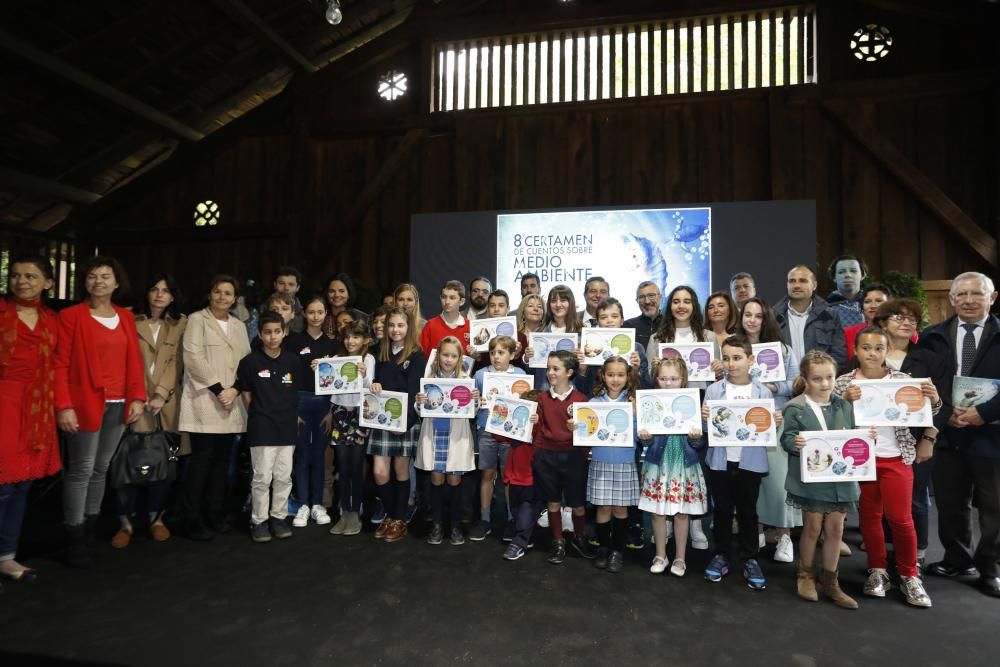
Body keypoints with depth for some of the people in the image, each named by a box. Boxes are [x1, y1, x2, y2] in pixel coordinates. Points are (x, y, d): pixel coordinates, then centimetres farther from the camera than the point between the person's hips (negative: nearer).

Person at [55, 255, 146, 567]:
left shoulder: (126, 317, 12)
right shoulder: (71, 316, -3)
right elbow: (61, 364, -6)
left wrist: (137, 397, 2)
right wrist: (63, 406, -14)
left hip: (118, 405, 5)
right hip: (85, 404, -4)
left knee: (102, 468, 12)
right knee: (81, 470, -1)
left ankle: (91, 527, 24)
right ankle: (74, 537, 9)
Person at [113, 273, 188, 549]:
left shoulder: (181, 323, 7)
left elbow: (176, 362, 0)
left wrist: (161, 394, -10)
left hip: (167, 402, 1)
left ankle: (156, 517, 21)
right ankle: (126, 521, 9)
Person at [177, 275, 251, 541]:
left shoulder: (239, 326, 17)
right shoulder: (197, 319, 1)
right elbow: (194, 358, -10)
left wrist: (235, 389, -5)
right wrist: (218, 389, -14)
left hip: (231, 404, 5)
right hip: (205, 402, -5)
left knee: (222, 459, 8)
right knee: (202, 459, -6)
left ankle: (216, 514, 17)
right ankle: (191, 519, 3)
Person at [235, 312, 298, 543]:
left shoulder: (292, 361, 3)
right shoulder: (250, 362, -5)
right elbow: (245, 394, 4)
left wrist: (292, 415, 8)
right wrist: (258, 416, 5)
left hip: (287, 428, 3)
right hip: (261, 429, -3)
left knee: (283, 477, 9)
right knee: (262, 478, 1)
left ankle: (279, 517, 23)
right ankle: (259, 521, 15)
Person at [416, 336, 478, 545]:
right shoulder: (429, 378, 2)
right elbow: (420, 412, 2)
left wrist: (476, 400, -18)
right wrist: (419, 402, -18)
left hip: (456, 435, -1)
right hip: (434, 434, 1)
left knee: (454, 479, 6)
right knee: (436, 478, 7)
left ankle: (456, 525, 18)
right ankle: (437, 524, 20)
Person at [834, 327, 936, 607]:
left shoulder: (902, 379, -1)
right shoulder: (844, 383, -3)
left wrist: (934, 400, -17)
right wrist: (844, 401, -22)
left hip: (896, 458, 0)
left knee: (901, 517, 3)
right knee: (869, 516, 10)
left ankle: (910, 575, 21)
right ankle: (878, 571, 25)